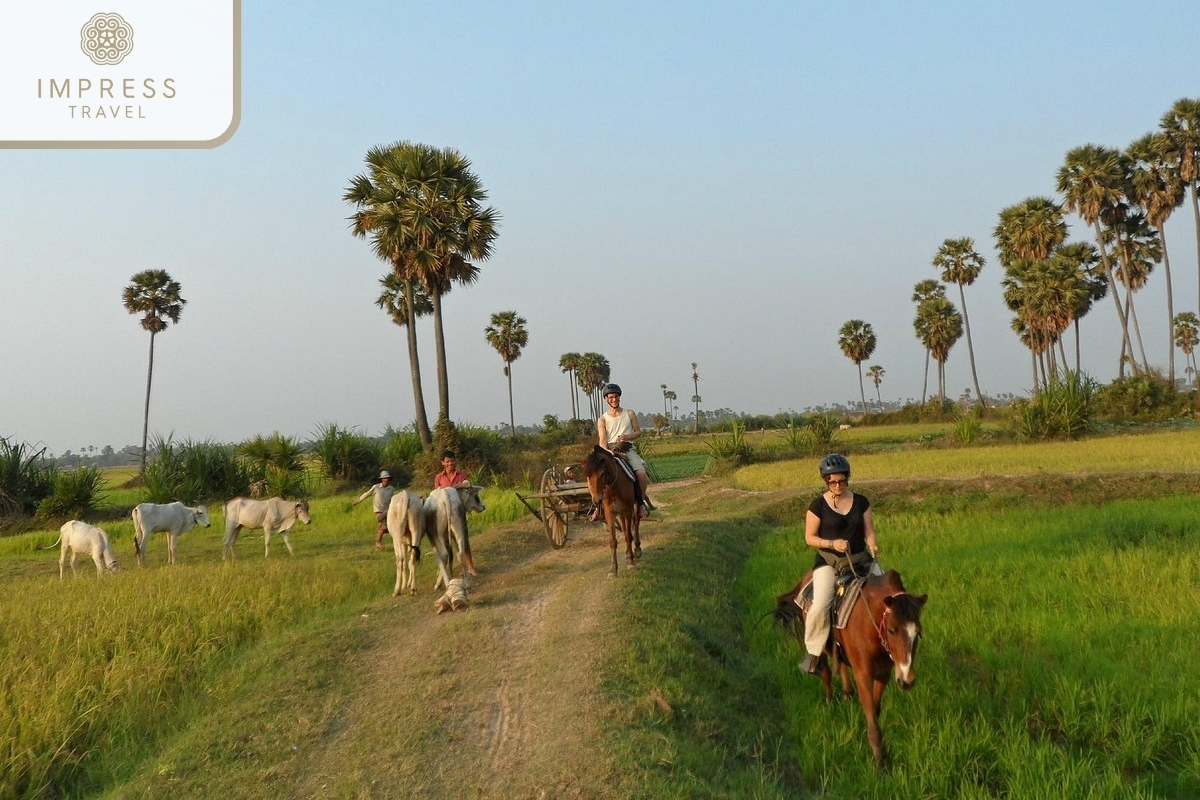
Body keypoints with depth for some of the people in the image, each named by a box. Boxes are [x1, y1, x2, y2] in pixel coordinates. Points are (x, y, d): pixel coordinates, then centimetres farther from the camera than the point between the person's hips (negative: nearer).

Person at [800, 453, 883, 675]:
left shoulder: (861, 502, 5)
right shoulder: (818, 506, -4)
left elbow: (869, 532, 7)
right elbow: (809, 538, -2)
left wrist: (873, 546, -15)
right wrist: (832, 543, -18)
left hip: (860, 559, 4)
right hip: (828, 562, -4)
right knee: (820, 605, -25)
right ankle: (815, 653, -7)